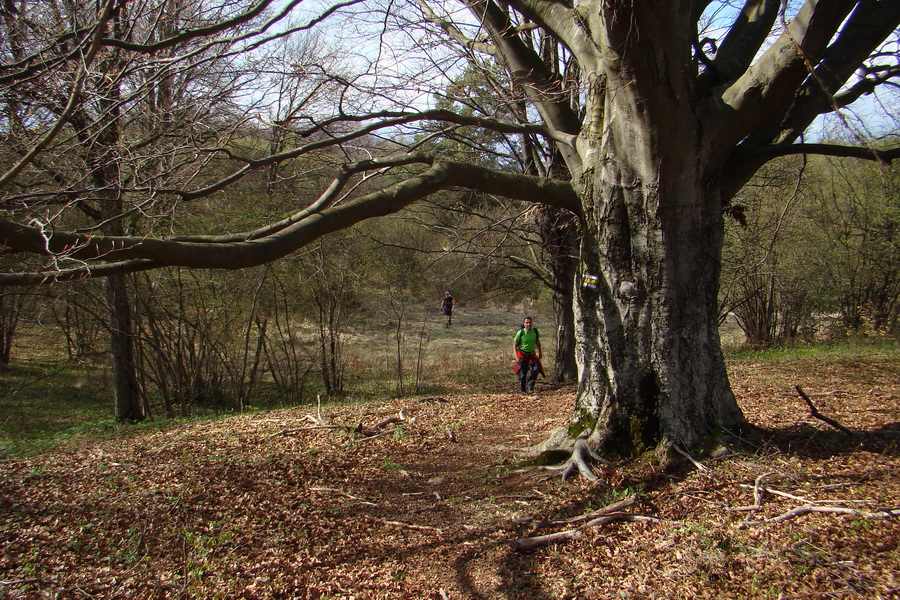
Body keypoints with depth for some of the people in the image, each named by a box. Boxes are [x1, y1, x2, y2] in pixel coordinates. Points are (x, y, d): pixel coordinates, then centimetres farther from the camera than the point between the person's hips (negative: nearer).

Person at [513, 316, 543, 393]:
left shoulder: (535, 331, -6)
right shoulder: (520, 333, -17)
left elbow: (537, 341, 12)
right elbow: (514, 344, -11)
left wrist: (540, 352, 16)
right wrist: (516, 357, -20)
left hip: (532, 354, 3)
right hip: (522, 354, -3)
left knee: (536, 369, -14)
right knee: (522, 374, -3)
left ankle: (530, 386, 8)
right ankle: (522, 391, 11)